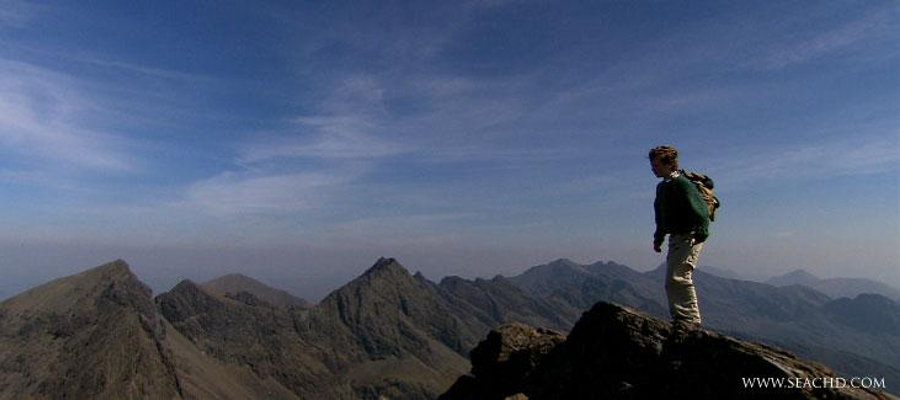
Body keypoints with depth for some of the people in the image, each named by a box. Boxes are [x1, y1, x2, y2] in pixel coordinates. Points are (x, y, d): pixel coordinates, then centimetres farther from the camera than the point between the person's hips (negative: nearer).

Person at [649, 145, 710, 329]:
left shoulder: (681, 183, -12)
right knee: (672, 280, 11)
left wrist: (701, 233, -28)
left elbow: (699, 209, -21)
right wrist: (658, 237, 22)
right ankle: (680, 319, 20)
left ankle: (691, 319, -5)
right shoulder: (662, 186, 16)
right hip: (676, 238, 10)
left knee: (678, 278, -14)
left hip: (689, 237, -10)